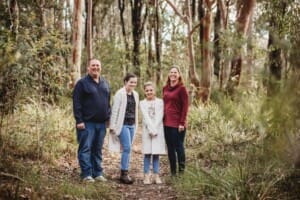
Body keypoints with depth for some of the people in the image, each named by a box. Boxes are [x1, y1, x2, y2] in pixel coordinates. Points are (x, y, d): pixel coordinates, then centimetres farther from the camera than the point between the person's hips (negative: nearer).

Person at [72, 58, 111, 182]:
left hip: (101, 123, 6)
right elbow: (76, 103, -9)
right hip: (87, 123, -5)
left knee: (98, 149, 10)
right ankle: (87, 174, 0)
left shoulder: (105, 84, 15)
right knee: (85, 148, -4)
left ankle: (98, 173, 16)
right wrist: (79, 120, -15)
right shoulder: (82, 83, -4)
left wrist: (108, 117, 12)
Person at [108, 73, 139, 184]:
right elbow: (115, 110, -9)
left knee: (127, 149, 8)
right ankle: (124, 174, -9)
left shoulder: (135, 95, 13)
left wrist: (136, 125, 15)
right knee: (127, 148, -13)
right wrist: (113, 126, -11)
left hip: (132, 125, 7)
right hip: (122, 124, -7)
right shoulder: (120, 93, -8)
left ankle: (124, 174, 13)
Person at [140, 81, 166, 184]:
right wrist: (151, 129, -14)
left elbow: (159, 116, -3)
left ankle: (156, 175, 4)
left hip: (158, 130, 0)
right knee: (147, 153, -1)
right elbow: (146, 117, -4)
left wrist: (155, 129, -12)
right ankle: (147, 176, 1)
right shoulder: (142, 103, 6)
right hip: (147, 130, 0)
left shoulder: (160, 102, 6)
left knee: (156, 153, 1)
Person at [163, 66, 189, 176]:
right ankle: (173, 172, 18)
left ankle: (181, 171, 8)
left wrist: (182, 123, -14)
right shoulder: (165, 88, 12)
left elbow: (185, 106, -9)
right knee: (170, 148, 10)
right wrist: (163, 119, 10)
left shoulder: (182, 88, -6)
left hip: (177, 124, -6)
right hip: (166, 123, 6)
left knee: (179, 147, -1)